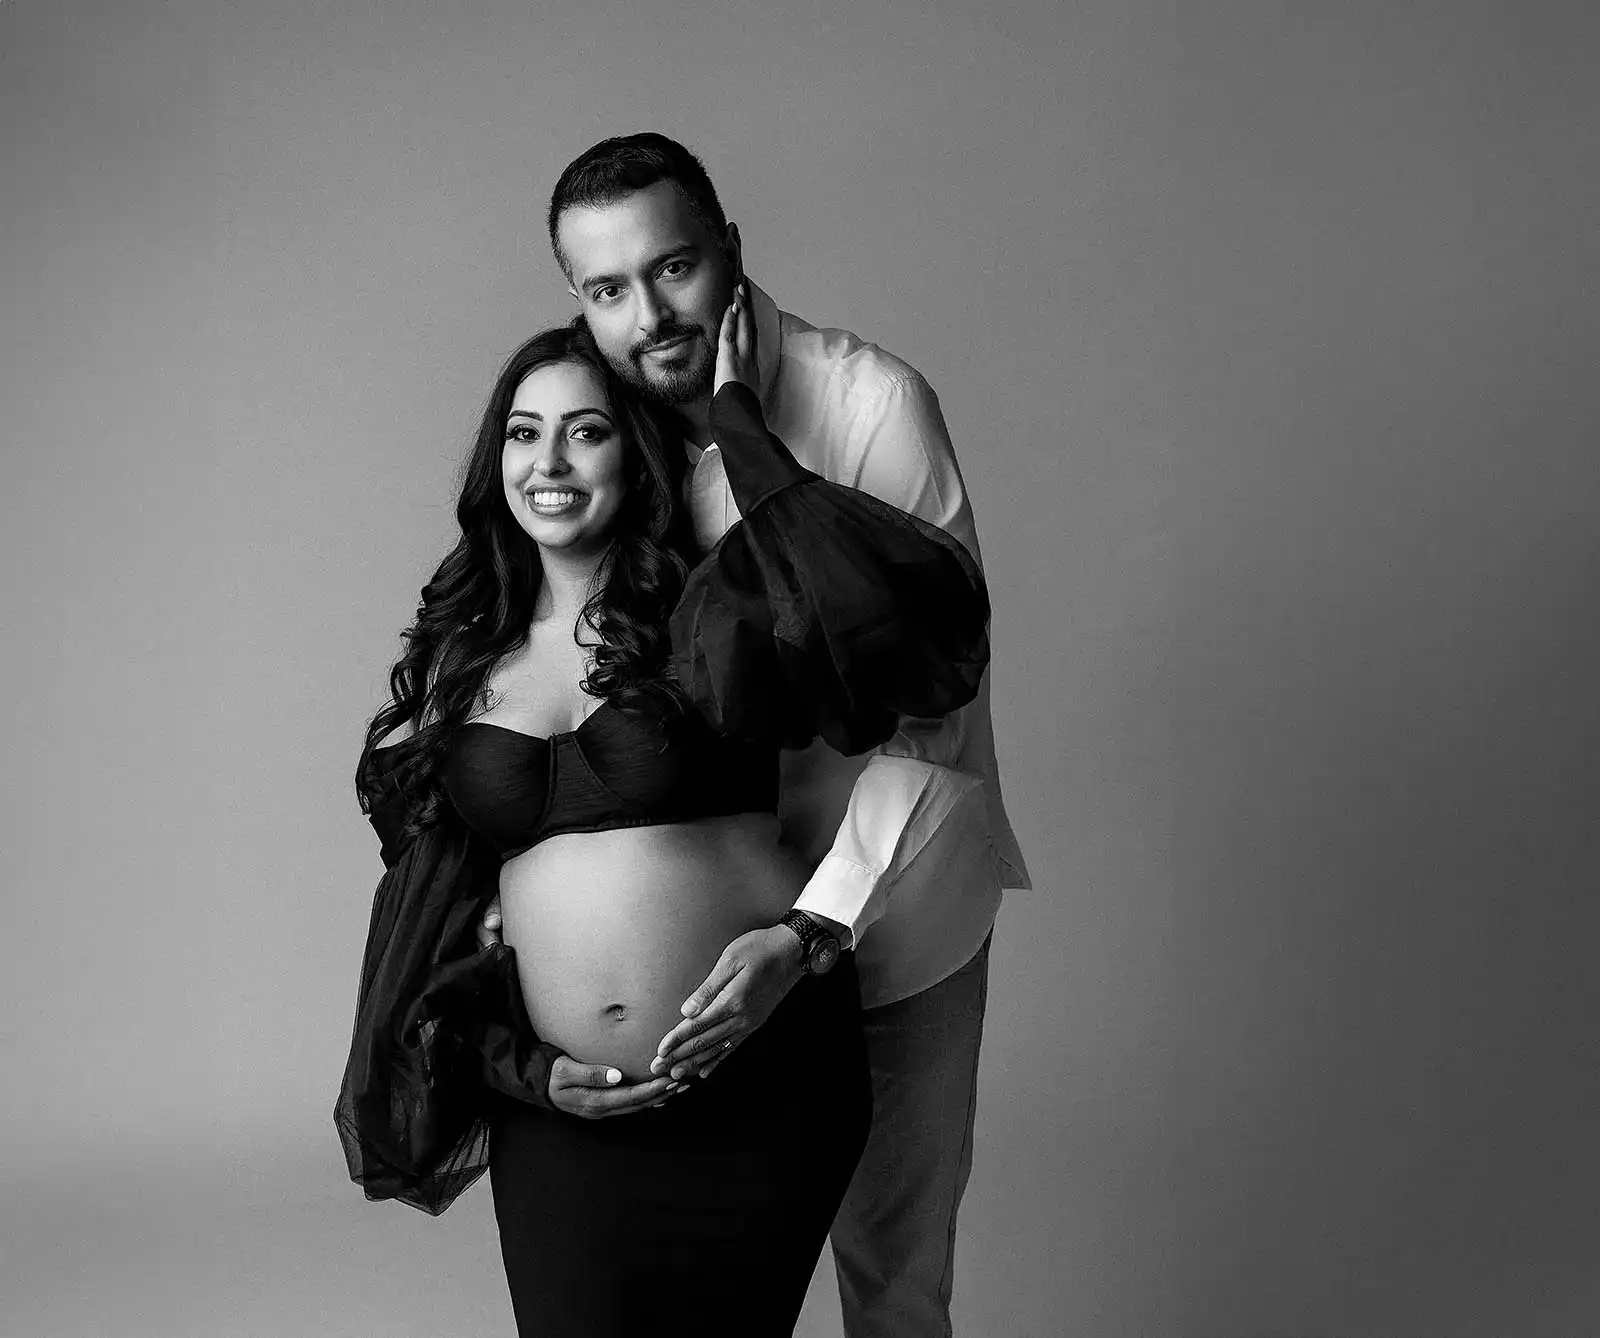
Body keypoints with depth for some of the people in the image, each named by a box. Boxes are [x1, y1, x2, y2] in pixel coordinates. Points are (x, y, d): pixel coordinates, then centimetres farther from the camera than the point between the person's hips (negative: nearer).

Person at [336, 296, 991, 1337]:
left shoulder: (707, 622, -4)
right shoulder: (460, 669, 8)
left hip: (762, 1086, -2)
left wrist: (737, 416, -14)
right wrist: (520, 1072, -1)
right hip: (559, 1111, 3)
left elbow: (902, 605, -23)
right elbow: (430, 893, 12)